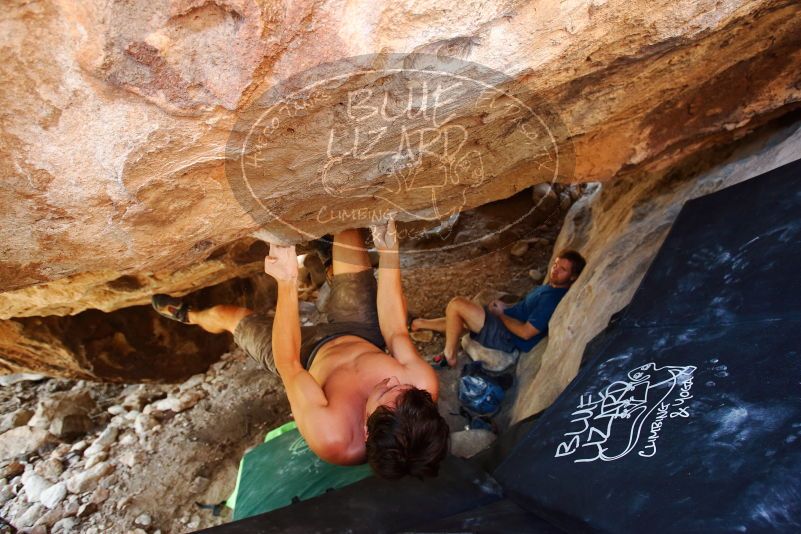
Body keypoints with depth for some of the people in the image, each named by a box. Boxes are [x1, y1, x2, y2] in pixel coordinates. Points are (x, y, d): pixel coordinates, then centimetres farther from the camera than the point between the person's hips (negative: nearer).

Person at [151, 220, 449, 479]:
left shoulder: (331, 437, -46)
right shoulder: (425, 385, -39)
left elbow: (288, 364, -33)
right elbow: (397, 333, -22)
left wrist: (287, 284, -36)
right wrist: (389, 252, -22)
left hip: (311, 354, -2)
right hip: (363, 335, 3)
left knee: (225, 315, 19)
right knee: (348, 234, 5)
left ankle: (189, 317, 56)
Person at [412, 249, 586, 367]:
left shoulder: (553, 299, -24)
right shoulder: (552, 286, 7)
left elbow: (526, 332, -25)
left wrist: (500, 314, -12)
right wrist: (505, 308, 4)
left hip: (508, 337, -10)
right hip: (506, 322, 10)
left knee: (456, 305, -14)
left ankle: (449, 356, 0)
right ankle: (423, 324, 35)